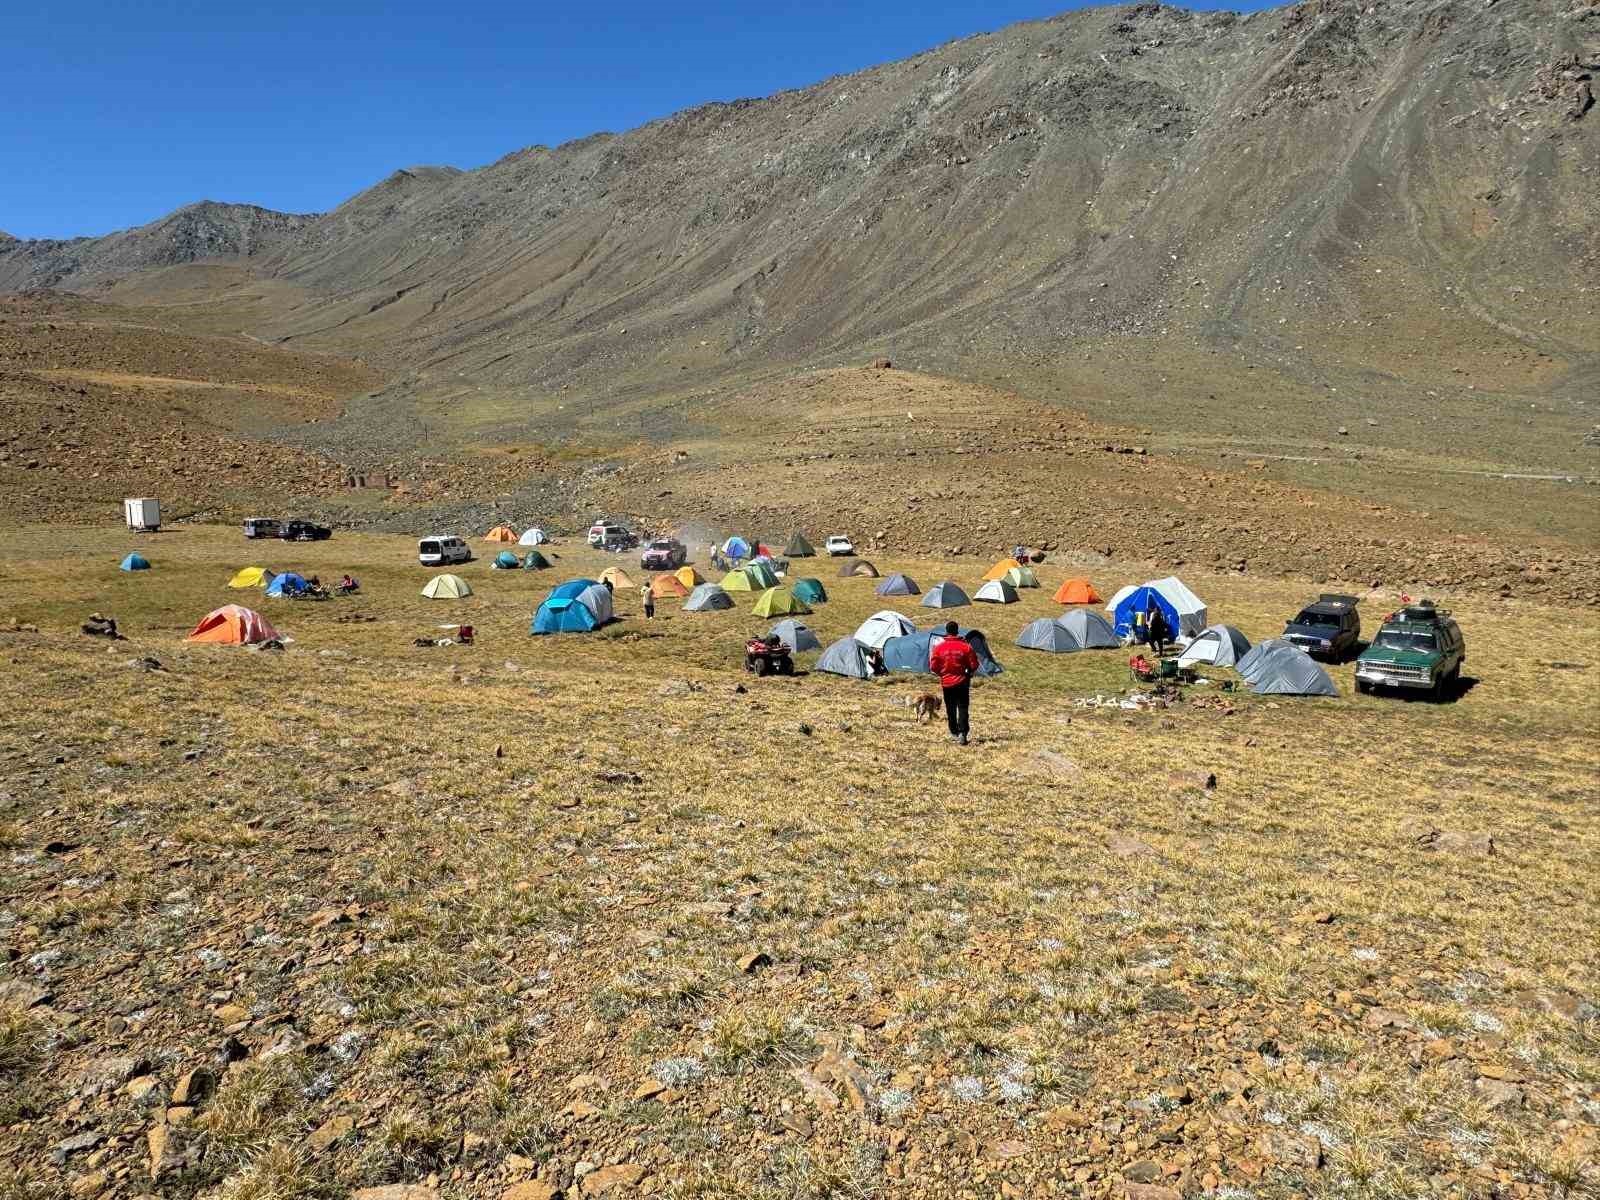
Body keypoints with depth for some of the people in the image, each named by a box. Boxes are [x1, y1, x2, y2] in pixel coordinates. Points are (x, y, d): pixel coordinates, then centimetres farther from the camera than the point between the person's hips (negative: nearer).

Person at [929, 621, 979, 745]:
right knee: (962, 708, 0)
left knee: (950, 709, 15)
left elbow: (933, 666, -2)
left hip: (946, 682, 1)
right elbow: (974, 665, -5)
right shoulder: (966, 646, -8)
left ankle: (954, 732, 24)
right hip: (962, 682, -1)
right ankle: (962, 733, -14)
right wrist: (969, 674, 14)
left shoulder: (939, 647, -7)